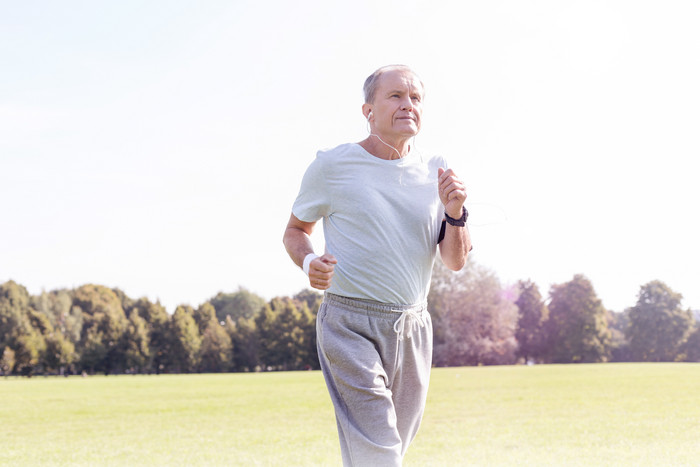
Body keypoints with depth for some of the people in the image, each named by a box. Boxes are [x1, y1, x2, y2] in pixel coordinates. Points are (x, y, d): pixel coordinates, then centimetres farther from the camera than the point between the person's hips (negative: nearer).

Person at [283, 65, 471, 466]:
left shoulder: (435, 173, 6)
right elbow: (296, 230, 10)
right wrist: (309, 262, -12)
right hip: (350, 325, -5)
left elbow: (456, 261, 5)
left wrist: (455, 212, -13)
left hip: (413, 328, 5)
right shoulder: (332, 166, -3)